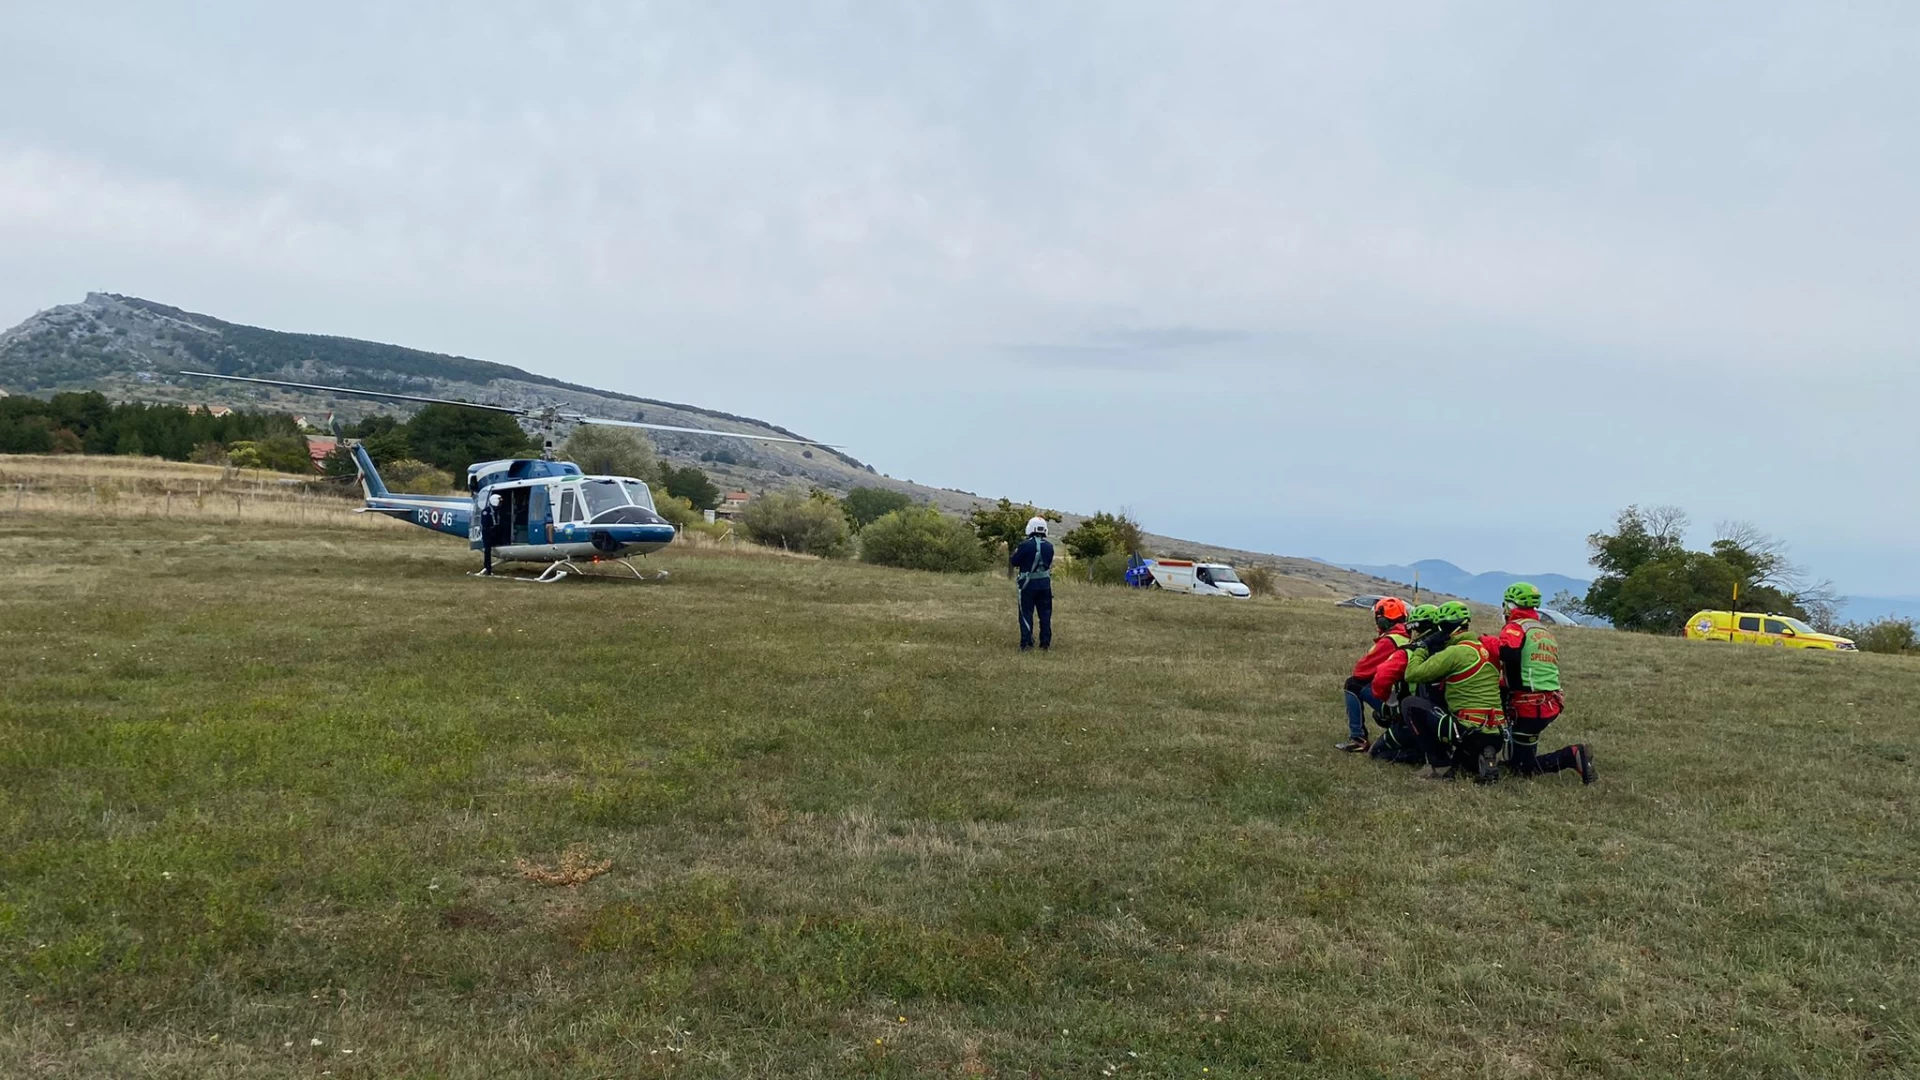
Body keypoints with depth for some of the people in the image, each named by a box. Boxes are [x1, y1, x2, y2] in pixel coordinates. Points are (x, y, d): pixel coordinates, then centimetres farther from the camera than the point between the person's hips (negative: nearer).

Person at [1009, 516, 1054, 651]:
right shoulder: (1049, 546, 2)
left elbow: (1013, 563, -5)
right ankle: (1045, 643, 9)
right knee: (1045, 615, 9)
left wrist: (1015, 553, 12)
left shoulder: (1025, 545, -13)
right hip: (1045, 583, 4)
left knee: (1026, 614, 3)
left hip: (1028, 584, -4)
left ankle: (1026, 643, -2)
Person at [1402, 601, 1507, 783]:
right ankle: (1483, 759, 6)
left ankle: (1440, 767, -1)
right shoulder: (1484, 648, 12)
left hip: (1470, 732, -8)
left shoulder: (1455, 652, -12)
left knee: (1413, 705, 1)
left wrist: (1421, 649, 5)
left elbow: (1412, 674, -10)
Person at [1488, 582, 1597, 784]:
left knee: (1522, 768, -2)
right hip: (1551, 704, 9)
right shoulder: (1546, 631, 19)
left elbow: (1509, 652, -31)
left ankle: (1572, 756, -16)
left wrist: (1489, 641, -13)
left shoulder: (1515, 629, -9)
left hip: (1528, 708, -9)